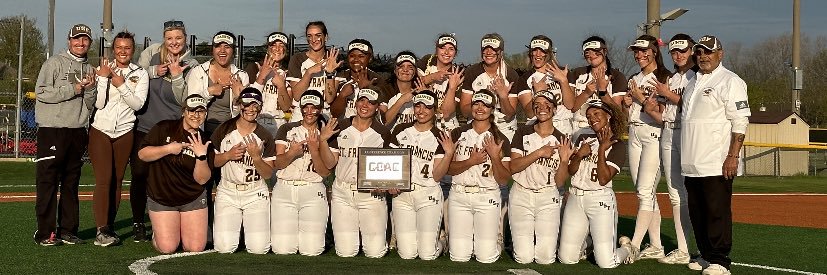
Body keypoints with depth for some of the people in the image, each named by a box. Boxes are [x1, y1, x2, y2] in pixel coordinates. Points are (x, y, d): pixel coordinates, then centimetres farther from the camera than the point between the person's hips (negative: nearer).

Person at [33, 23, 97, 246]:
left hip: (78, 132, 6)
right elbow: (41, 92, -11)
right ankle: (45, 232, 0)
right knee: (48, 181, -4)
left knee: (71, 182, 8)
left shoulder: (89, 69, 17)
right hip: (52, 130, -5)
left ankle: (68, 230, 14)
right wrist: (73, 89, -12)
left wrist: (90, 88, -4)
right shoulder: (54, 63, 1)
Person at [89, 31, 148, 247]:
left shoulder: (141, 74, 4)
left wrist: (122, 85, -16)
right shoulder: (103, 70, 1)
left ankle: (109, 227, 14)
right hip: (100, 131, -2)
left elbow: (138, 104, -7)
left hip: (124, 133, 2)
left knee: (116, 181, 5)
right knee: (103, 180, -12)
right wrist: (103, 78, -12)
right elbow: (99, 103, -6)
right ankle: (102, 230, -14)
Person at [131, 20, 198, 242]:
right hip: (143, 125, 1)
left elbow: (184, 100, -3)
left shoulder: (191, 66, 2)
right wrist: (154, 72, -12)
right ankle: (138, 223, 15)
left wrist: (177, 76, -17)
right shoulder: (151, 53, 1)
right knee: (139, 175, 1)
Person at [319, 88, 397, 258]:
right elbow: (330, 164, 4)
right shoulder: (341, 128, 6)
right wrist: (323, 140, -9)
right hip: (343, 194, 1)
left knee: (375, 253, -5)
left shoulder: (383, 133, 4)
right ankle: (352, 235, 31)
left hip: (372, 195, -1)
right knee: (345, 253, -3)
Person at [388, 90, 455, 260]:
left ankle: (440, 242, 28)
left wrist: (449, 154, -18)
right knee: (407, 255, -3)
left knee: (427, 255, -6)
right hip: (402, 194, 2)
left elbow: (436, 176, -4)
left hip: (428, 196, -2)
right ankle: (403, 239, 31)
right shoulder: (401, 130, 7)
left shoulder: (439, 138, 1)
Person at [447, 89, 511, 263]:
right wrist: (471, 161, -14)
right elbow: (448, 169, 0)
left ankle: (494, 242, 28)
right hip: (459, 196, 1)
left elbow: (504, 181, 1)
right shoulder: (458, 134, 7)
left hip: (488, 197, -1)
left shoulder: (500, 140, 5)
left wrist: (495, 157, -14)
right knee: (459, 257, -3)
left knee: (486, 258, -5)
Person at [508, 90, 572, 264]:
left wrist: (564, 160, -15)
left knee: (546, 259, -6)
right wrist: (539, 153, -16)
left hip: (548, 198, 1)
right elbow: (513, 167, -9)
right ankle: (523, 241, 28)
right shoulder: (523, 133, 2)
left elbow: (560, 182, 1)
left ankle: (546, 240, 28)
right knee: (524, 258, -7)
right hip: (521, 195, 0)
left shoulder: (561, 141, 3)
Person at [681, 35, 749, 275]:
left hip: (717, 165, -8)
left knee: (717, 212, -5)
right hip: (692, 165, 8)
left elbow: (740, 122, -12)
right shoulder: (692, 83, 19)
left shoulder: (730, 81, -6)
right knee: (697, 213, 12)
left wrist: (733, 156, -19)